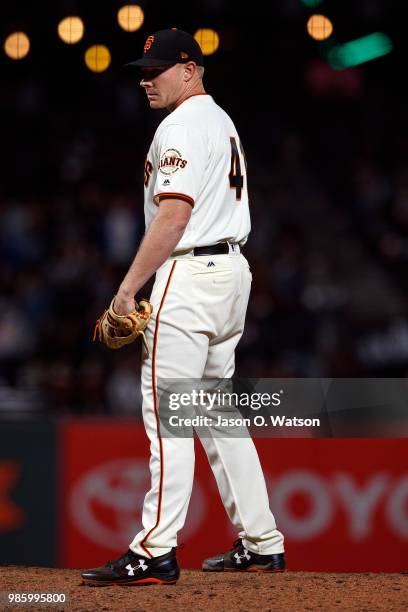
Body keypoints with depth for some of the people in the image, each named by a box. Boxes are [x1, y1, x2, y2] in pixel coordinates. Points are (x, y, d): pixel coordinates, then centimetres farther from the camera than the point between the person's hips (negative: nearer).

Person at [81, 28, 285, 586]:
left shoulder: (183, 125, -12)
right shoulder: (223, 122, 20)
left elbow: (174, 215, -21)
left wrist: (129, 286, -20)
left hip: (191, 272, -11)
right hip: (232, 269, 11)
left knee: (167, 413, -12)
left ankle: (155, 551, -16)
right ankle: (261, 543, 16)